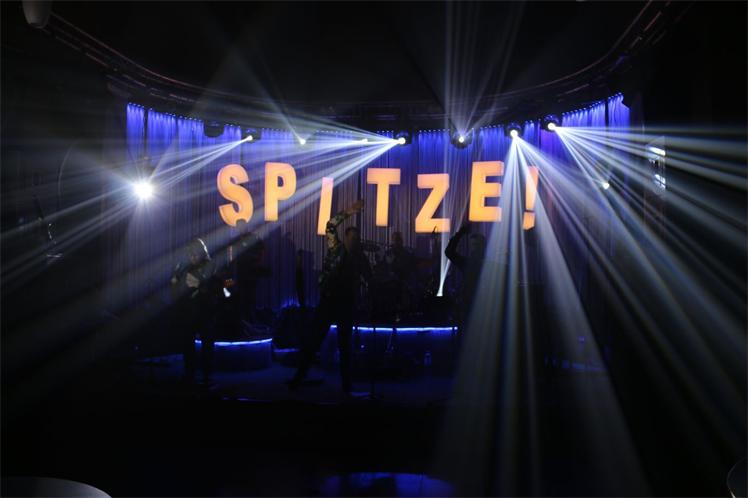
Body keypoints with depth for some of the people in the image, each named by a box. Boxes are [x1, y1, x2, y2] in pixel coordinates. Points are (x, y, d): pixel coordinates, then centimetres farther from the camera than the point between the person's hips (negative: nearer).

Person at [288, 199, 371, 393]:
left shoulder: (360, 257, 8)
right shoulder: (336, 248, 1)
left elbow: (368, 277, 8)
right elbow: (330, 226, -11)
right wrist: (347, 212, -17)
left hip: (347, 303, 2)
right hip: (328, 299, -2)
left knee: (345, 343, 8)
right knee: (314, 339, -1)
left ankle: (346, 382, 14)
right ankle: (299, 376, 3)